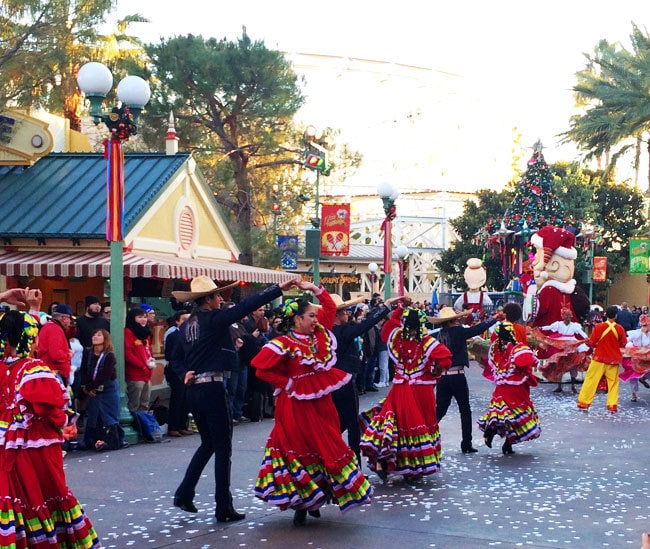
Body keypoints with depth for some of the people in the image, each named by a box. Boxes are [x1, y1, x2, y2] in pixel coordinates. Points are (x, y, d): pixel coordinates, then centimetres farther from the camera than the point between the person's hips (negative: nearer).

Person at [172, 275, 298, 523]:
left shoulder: (186, 325, 11)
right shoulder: (214, 319, -12)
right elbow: (246, 305, -16)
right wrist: (279, 288, -16)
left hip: (193, 389, 8)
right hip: (212, 388, -8)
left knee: (208, 443, 22)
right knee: (223, 448, 1)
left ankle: (184, 494, 19)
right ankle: (224, 508, 5)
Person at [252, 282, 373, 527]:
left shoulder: (319, 333, 8)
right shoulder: (284, 343, -14)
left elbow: (330, 308, 17)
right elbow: (262, 367, -19)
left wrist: (315, 289, 7)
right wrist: (287, 383, -13)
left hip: (321, 401, 7)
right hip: (298, 404, -7)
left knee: (326, 447, 10)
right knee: (300, 450, -1)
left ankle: (314, 500, 23)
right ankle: (301, 504, 11)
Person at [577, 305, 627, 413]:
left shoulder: (598, 327, -12)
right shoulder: (620, 328, -7)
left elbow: (591, 343, -6)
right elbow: (623, 344, 5)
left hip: (599, 358, -1)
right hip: (613, 359, 1)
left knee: (591, 380, 5)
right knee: (613, 383, 10)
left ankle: (584, 403, 9)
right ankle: (612, 405, 8)